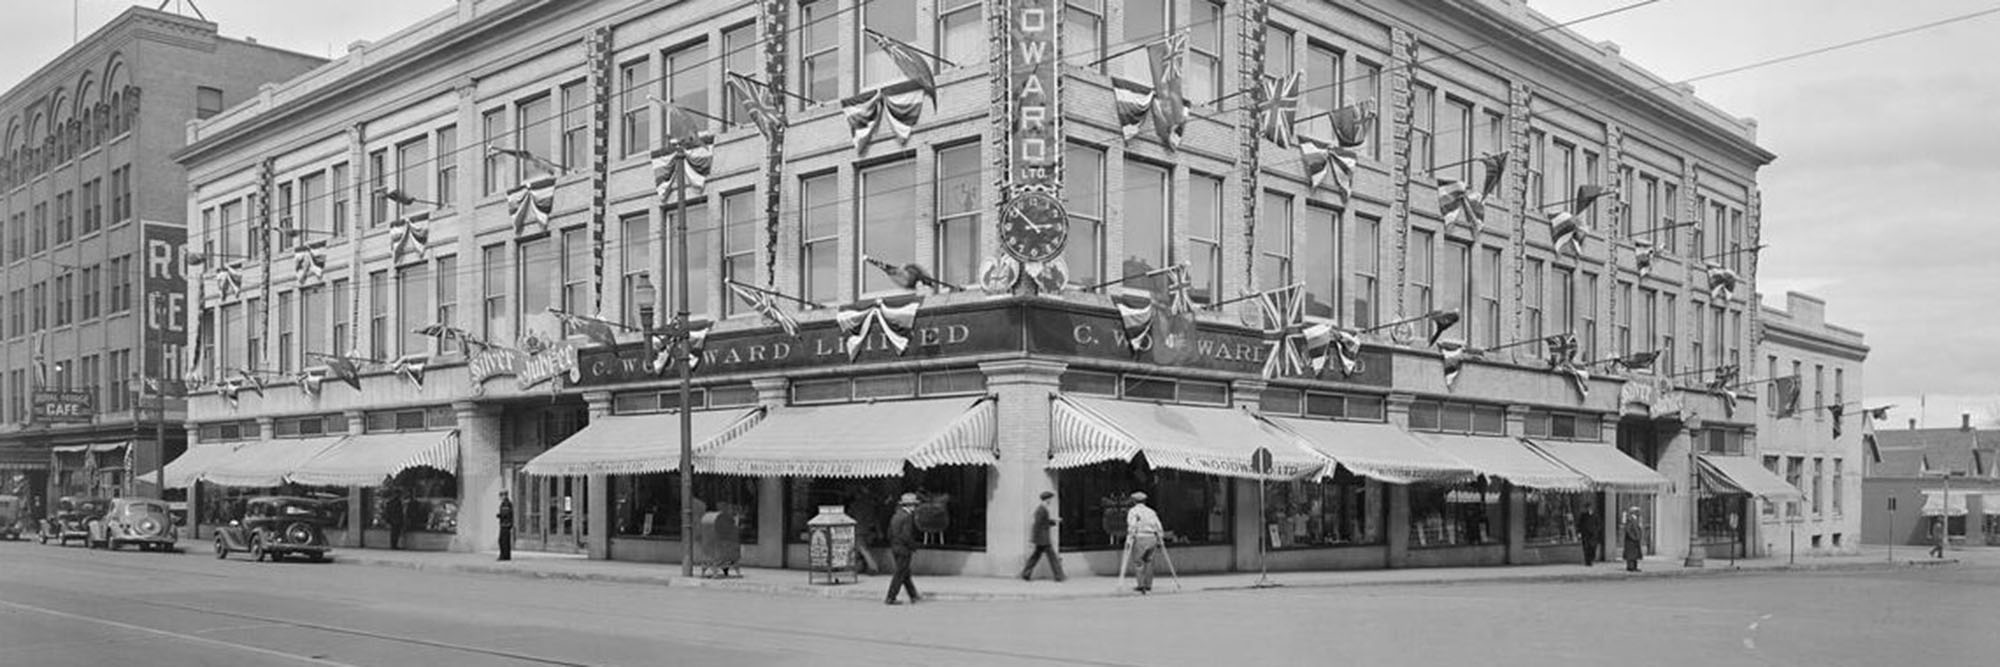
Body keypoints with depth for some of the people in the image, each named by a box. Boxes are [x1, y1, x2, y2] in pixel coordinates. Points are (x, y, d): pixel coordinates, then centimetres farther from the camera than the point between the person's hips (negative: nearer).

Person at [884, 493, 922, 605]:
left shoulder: (896, 516, 11)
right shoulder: (907, 517, -16)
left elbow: (890, 533, 15)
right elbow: (907, 535, -22)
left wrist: (891, 547, 22)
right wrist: (913, 550, -16)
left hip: (895, 547, 9)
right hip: (904, 549, -9)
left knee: (906, 574, 14)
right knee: (900, 574, -4)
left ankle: (914, 597, 22)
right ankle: (890, 599, -3)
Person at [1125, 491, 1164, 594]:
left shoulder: (1133, 511, 5)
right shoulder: (1151, 511, 20)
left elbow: (1132, 526, -10)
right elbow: (1159, 528, 14)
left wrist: (1129, 540, -12)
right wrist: (1159, 542, 16)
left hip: (1140, 539, -5)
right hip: (1152, 538, 5)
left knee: (1137, 562, 3)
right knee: (1148, 561, 15)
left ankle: (1141, 584, -8)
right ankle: (1148, 585, 14)